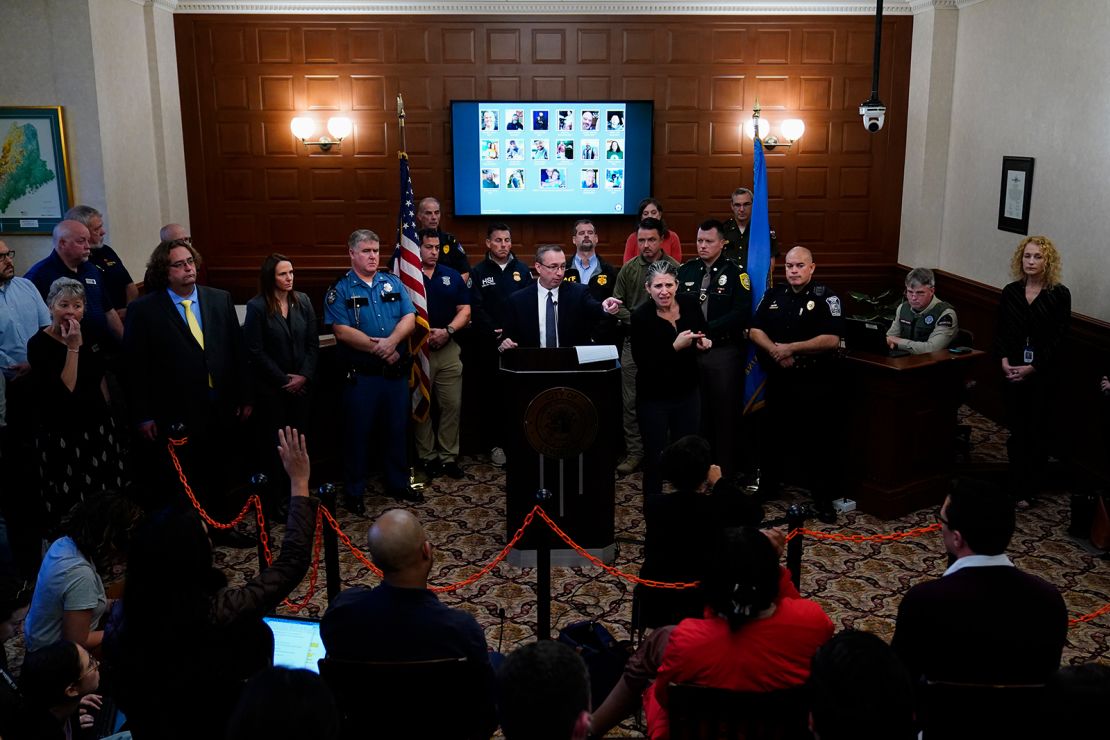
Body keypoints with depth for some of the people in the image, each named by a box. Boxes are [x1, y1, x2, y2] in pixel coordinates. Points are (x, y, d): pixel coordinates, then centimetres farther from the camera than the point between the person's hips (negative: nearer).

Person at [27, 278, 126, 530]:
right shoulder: (39, 344, -11)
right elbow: (66, 388, -20)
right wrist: (73, 347, -21)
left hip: (99, 430, 5)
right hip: (62, 438, -5)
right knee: (69, 507, -1)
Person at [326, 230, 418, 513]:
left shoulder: (393, 283, 7)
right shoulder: (341, 289, -5)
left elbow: (409, 318, -2)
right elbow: (342, 331, -15)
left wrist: (392, 340, -20)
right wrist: (379, 349, -16)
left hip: (396, 372, 4)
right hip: (361, 375, -4)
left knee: (397, 429, 14)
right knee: (358, 433, 6)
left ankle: (398, 484, 29)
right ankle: (354, 492, 20)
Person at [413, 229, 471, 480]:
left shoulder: (452, 276, 8)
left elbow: (465, 310, 6)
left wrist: (447, 331, -10)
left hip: (448, 349, 3)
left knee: (452, 405, 3)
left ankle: (449, 456, 12)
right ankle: (427, 457, 15)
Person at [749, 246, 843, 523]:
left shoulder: (826, 297, -8)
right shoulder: (773, 295, 7)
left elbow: (832, 340, -17)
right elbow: (755, 331, 5)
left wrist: (791, 348, -18)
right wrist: (775, 351, -14)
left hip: (816, 383, -4)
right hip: (779, 380, 4)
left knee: (820, 441, 3)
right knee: (776, 435, 16)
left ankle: (823, 497, 14)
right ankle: (767, 486, 30)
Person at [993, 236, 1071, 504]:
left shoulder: (1060, 294, -6)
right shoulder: (1010, 292, 5)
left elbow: (1059, 338, -8)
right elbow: (1000, 331, 6)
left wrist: (1033, 368, -14)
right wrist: (1004, 360, -10)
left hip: (1045, 374, -3)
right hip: (1014, 372, 3)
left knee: (1037, 431, 2)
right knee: (1016, 430, 7)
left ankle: (1029, 490, 12)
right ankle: (1014, 485, 18)